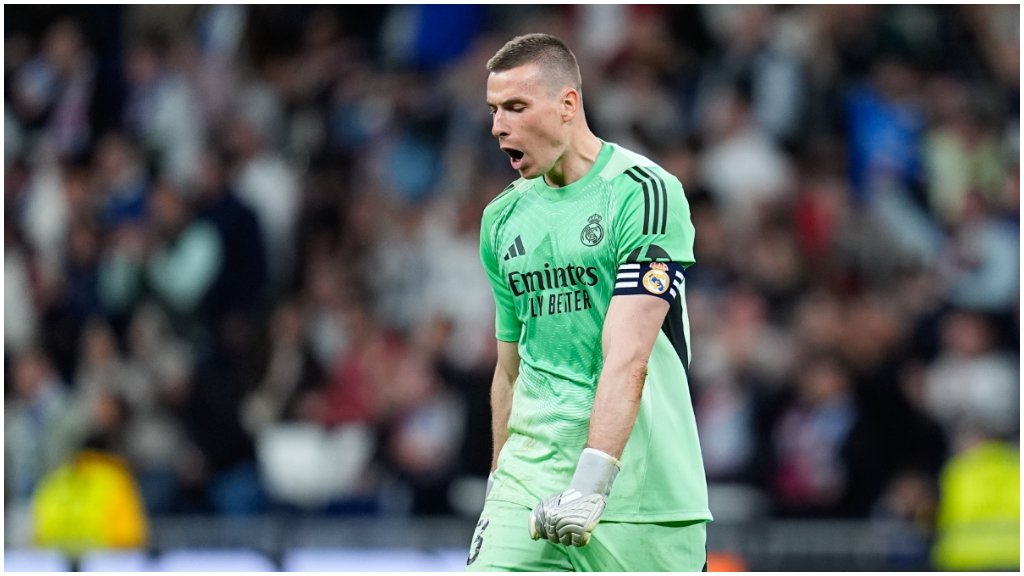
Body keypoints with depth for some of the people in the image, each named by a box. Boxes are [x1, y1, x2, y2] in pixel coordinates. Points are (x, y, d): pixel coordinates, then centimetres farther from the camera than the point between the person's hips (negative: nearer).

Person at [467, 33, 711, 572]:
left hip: (642, 497, -5)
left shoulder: (645, 193, -9)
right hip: (531, 485, 5)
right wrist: (499, 489, 23)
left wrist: (590, 484, -27)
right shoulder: (502, 219, 13)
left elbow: (627, 357, -19)